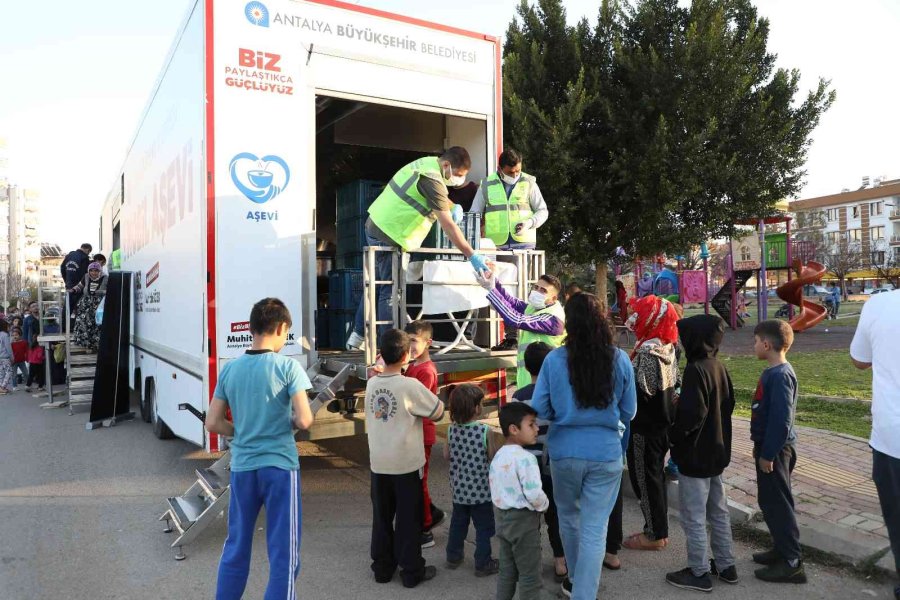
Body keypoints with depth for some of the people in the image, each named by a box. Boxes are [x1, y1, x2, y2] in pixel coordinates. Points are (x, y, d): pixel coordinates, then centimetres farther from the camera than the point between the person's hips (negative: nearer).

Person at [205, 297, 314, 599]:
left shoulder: (230, 369, 2)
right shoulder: (288, 367, -11)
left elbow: (213, 423, 4)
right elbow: (304, 420, -17)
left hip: (241, 467, 5)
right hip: (279, 466, -4)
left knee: (235, 547, 21)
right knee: (283, 552, 6)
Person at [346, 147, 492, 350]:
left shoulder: (427, 163, 8)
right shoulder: (431, 179, -21)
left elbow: (438, 197, 28)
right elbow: (448, 225, -25)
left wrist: (454, 206, 9)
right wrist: (473, 256, -25)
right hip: (388, 235, -10)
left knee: (376, 285, 16)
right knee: (390, 293, -5)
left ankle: (357, 336, 24)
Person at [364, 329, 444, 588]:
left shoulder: (372, 383, -2)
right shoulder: (410, 386, -17)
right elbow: (438, 412, -7)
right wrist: (426, 395, 11)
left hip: (378, 463, 5)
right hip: (406, 464, -5)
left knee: (382, 518, 16)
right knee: (408, 519, 8)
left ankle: (382, 567, 27)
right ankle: (412, 572, 18)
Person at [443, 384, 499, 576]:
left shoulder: (452, 429, -7)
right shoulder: (485, 431, -20)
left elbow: (447, 456, 3)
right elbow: (492, 459, -12)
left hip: (459, 488, 5)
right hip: (480, 489, -5)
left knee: (458, 523, 21)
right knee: (484, 527, 10)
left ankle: (453, 557, 33)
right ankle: (483, 564, 18)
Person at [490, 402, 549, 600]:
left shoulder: (498, 456, 6)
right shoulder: (525, 458, -22)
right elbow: (534, 494, -25)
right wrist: (544, 505, -6)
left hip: (502, 517, 8)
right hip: (523, 519, -8)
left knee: (507, 570, 20)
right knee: (530, 574, 5)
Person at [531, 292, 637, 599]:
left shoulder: (554, 359, -11)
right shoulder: (620, 360, -8)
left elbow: (539, 409, -7)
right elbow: (629, 411, 2)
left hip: (565, 450, 1)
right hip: (606, 452, -1)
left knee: (569, 517, 23)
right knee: (594, 530, 5)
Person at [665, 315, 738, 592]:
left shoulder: (695, 369, -23)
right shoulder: (719, 367, 5)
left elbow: (692, 414, -28)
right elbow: (728, 405, 15)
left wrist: (673, 435, -13)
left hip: (695, 454, -9)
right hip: (717, 451, 9)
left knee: (694, 517, 3)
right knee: (718, 512, 19)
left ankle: (699, 573, 13)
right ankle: (725, 565, 30)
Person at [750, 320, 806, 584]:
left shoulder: (780, 375, -21)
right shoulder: (773, 372, 8)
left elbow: (781, 419, -24)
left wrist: (768, 454, -20)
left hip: (775, 450, -10)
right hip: (768, 447, 10)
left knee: (777, 503, -1)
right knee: (770, 501, 18)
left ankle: (791, 562, 9)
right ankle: (782, 549, 30)